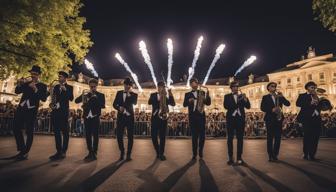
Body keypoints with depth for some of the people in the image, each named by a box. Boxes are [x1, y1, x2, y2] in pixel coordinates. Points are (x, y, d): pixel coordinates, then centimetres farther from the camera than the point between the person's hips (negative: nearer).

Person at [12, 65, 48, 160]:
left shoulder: (42, 86, -2)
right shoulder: (26, 83, 14)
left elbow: (44, 98, -14)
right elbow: (17, 91, 9)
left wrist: (35, 89, -24)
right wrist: (19, 84, -8)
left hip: (31, 110, -5)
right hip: (21, 108, 5)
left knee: (29, 132, -1)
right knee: (16, 129, 5)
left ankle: (25, 153, 11)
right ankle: (22, 150, 19)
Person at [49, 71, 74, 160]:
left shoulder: (69, 87, 3)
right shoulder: (56, 87, 17)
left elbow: (71, 98, -10)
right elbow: (53, 96, 15)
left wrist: (65, 90, -20)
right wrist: (51, 103, -5)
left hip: (63, 111, -5)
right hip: (55, 111, 5)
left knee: (65, 131, -1)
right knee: (56, 131, 5)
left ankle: (63, 152, 5)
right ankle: (58, 151, 11)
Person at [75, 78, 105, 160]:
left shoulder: (101, 95, 4)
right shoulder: (85, 94, 14)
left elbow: (102, 105, -8)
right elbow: (76, 101, 3)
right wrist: (82, 96, -15)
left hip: (95, 117, -3)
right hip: (87, 117, 3)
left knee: (95, 135, -1)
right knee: (88, 135, 6)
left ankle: (94, 153, 6)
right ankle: (90, 152, 17)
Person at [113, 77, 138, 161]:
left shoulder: (134, 94, 4)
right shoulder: (119, 93, 10)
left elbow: (134, 103, -13)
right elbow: (114, 104, 6)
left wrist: (129, 95, -13)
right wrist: (119, 108, -13)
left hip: (130, 117, -1)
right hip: (120, 116, 2)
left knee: (130, 136, 2)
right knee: (119, 135, 4)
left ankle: (128, 154, 15)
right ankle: (122, 152, 26)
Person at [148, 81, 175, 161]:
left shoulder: (166, 96, 7)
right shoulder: (153, 95, 7)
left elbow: (173, 104, -7)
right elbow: (149, 102, -13)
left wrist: (170, 94, -17)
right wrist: (158, 98, -24)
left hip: (163, 117, 0)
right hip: (155, 118, 0)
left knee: (162, 136, 1)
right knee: (153, 136, 2)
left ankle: (161, 153, 15)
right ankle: (158, 151, 25)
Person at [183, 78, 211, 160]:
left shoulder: (202, 92, 10)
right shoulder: (187, 94, 8)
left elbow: (208, 103, 3)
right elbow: (184, 104, -4)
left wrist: (207, 95, -13)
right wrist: (189, 101, -24)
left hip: (201, 116, 1)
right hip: (192, 116, -1)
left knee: (202, 134, 3)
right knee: (194, 135, 3)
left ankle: (200, 151, 21)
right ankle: (194, 153, 13)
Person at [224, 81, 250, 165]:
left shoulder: (241, 96, 14)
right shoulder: (227, 96, 6)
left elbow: (248, 106, 3)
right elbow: (226, 106, -10)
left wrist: (245, 99, -14)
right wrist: (238, 101, -17)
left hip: (240, 119, 2)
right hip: (231, 119, -2)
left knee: (240, 138, 2)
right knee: (230, 138, 0)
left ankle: (239, 157, 11)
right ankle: (230, 157, 7)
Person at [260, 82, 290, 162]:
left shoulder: (279, 96, 15)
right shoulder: (265, 97, 4)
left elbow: (288, 104, 2)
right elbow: (262, 108, -7)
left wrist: (282, 97, -11)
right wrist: (272, 110, -19)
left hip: (278, 118, 4)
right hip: (269, 119, -3)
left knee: (278, 137, 4)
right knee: (270, 137, 0)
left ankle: (275, 155, 15)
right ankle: (270, 155, 7)